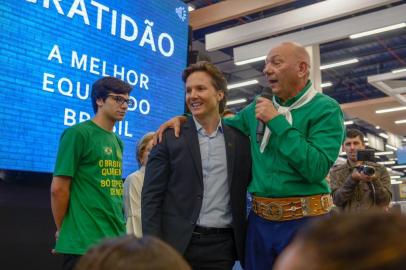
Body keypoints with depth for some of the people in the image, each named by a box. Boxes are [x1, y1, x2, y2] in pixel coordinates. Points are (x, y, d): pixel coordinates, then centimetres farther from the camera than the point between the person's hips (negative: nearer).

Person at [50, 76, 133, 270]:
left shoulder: (117, 141, 12)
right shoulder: (78, 133, -10)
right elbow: (58, 188, -11)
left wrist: (117, 228, 15)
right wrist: (62, 230, -3)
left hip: (116, 238, 7)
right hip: (84, 241, -7)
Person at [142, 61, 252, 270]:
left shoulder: (239, 139, 5)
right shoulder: (169, 137, -1)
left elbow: (248, 188, 13)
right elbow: (151, 196, -3)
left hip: (223, 246, 2)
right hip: (178, 244, -1)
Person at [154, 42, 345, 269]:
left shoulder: (326, 109, -8)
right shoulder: (260, 105, 8)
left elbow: (316, 169, -21)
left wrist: (276, 121, -17)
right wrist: (183, 119, 8)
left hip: (305, 220, -5)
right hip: (259, 219, 5)